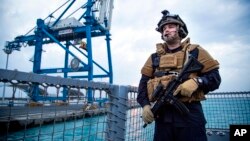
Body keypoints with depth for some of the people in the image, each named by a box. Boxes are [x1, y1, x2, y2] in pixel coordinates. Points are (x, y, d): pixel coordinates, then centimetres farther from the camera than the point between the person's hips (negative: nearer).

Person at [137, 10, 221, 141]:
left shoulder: (196, 52, 8)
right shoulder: (154, 57, 15)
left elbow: (215, 78, 3)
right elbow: (143, 83, 11)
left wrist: (197, 82, -17)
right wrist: (145, 105, -4)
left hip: (190, 113, -2)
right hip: (162, 115, 3)